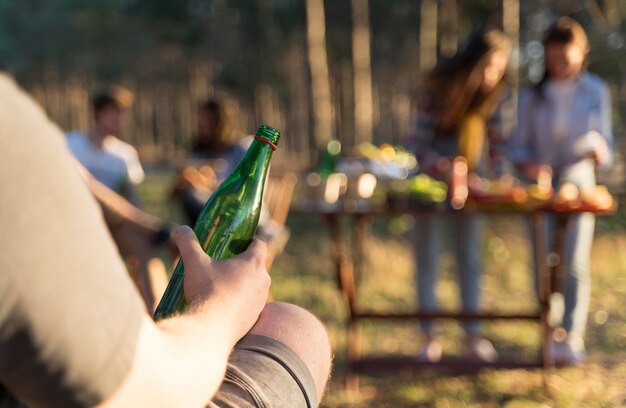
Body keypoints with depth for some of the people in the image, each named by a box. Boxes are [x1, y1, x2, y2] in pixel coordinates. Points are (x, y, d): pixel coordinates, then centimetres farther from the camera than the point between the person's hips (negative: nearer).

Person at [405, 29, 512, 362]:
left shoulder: (495, 94, -7)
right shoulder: (438, 88, -20)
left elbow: (497, 139, 3)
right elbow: (419, 144, -21)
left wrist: (500, 176, -11)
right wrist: (448, 170, -35)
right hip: (430, 176, -3)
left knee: (470, 257, 4)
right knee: (427, 258, 1)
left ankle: (473, 336, 10)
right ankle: (430, 338, 8)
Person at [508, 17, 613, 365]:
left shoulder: (596, 92, 1)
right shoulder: (532, 96, 2)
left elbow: (606, 152, 2)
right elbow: (518, 146, 4)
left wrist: (599, 151, -21)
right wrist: (529, 164, -17)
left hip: (578, 184, -1)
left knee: (575, 264, -7)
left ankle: (573, 338, 0)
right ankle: (551, 335, 11)